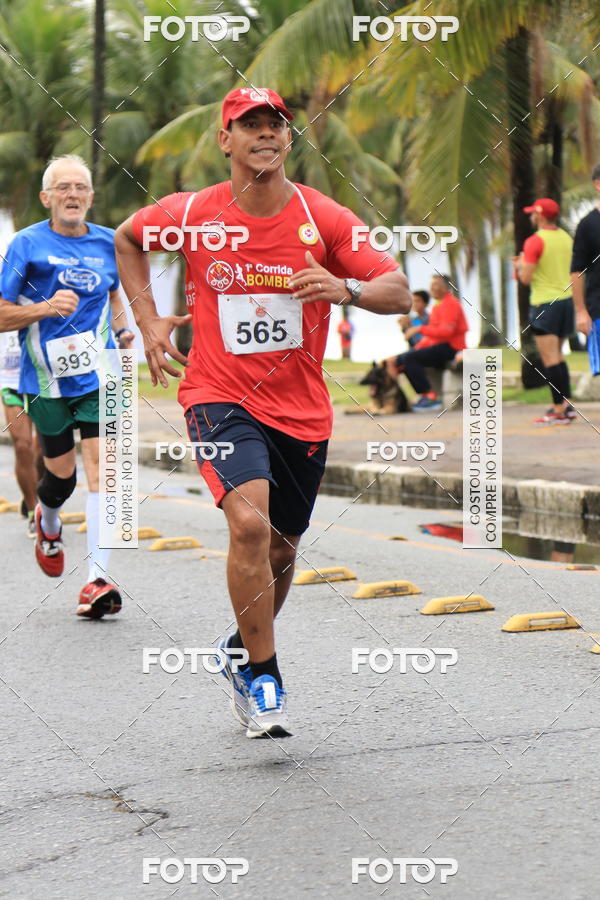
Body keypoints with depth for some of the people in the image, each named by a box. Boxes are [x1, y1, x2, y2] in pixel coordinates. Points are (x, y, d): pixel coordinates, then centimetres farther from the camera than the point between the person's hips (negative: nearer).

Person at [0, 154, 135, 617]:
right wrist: (44, 308, -22)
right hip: (46, 379, -1)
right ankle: (47, 523, 47)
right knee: (61, 473, 9)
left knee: (100, 464, -14)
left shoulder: (108, 243, 6)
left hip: (99, 376, 1)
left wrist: (122, 327, 8)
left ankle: (98, 580, -17)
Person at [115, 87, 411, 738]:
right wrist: (147, 321, 6)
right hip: (220, 398, -3)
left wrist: (345, 289, -30)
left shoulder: (321, 217, -6)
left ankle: (243, 650, 42)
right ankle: (262, 676, -12)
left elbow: (399, 292, -9)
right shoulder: (191, 214, -5)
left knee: (280, 548, 14)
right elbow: (126, 240, 16)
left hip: (301, 409, 3)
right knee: (250, 521, -26)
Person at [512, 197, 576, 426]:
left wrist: (520, 266, 7)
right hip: (566, 299, 8)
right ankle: (567, 404, 15)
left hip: (544, 304, -8)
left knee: (550, 358, -7)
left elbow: (525, 278, -17)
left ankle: (559, 410, -10)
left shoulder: (535, 241, -13)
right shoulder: (567, 238, 10)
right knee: (557, 356, 17)